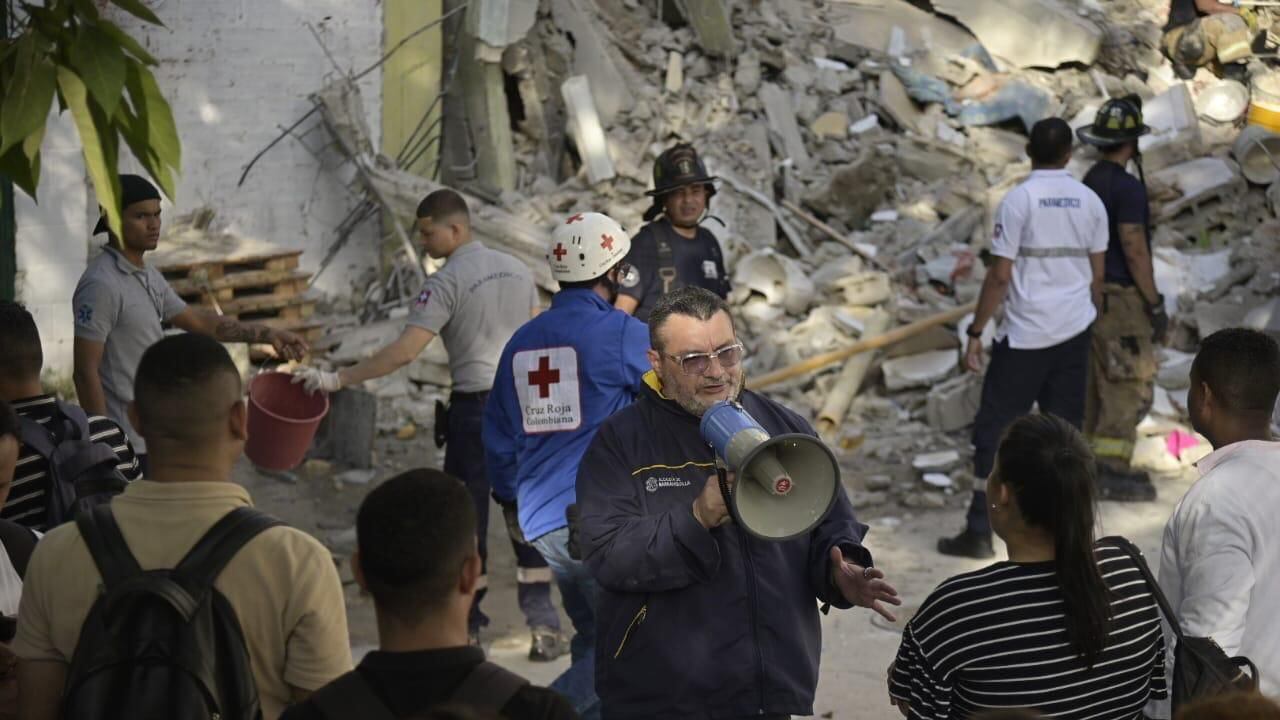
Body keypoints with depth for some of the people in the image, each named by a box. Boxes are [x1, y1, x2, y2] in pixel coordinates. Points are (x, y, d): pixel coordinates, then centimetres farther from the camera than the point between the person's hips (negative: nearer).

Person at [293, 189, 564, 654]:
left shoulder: (446, 283, -11)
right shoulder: (517, 270, 10)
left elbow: (403, 353, -18)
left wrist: (337, 379, -16)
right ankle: (543, 627, 7)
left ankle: (467, 630, 9)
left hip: (476, 406, -6)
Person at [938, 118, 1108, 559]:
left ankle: (980, 531, 1)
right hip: (1075, 331, 5)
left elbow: (1000, 275, -13)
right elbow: (1097, 273, 10)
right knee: (1064, 426, 12)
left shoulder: (1018, 200, -11)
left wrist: (975, 333, -7)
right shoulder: (1090, 202, 4)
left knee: (995, 428, 2)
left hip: (1026, 333, -5)